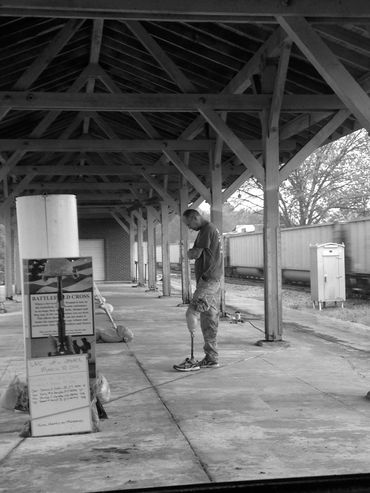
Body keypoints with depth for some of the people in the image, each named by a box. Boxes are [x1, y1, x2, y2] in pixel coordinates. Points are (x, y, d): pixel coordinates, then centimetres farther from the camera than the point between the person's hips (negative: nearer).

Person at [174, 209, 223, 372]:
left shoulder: (207, 229, -10)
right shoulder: (211, 229, 23)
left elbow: (196, 254, -13)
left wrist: (189, 252, 6)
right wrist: (193, 253, 5)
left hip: (208, 280, -11)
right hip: (213, 280, 11)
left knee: (192, 313, -15)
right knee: (209, 320, 11)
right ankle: (211, 358, 16)